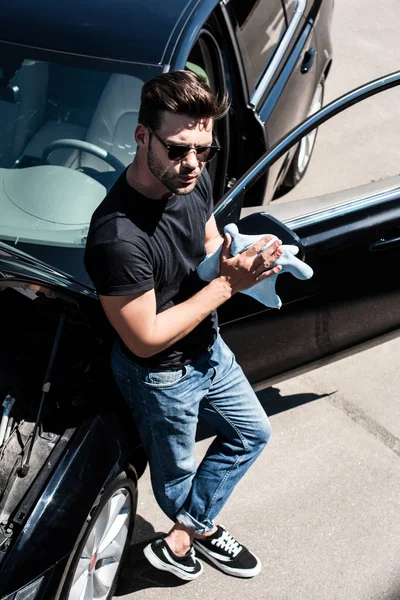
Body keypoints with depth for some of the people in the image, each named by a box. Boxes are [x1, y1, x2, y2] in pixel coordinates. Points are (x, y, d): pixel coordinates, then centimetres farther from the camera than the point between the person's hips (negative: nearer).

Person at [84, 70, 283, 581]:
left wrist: (229, 262, -19)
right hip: (159, 375, -7)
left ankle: (181, 538, 36)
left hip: (208, 348, 8)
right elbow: (146, 339, -30)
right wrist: (228, 284, -31)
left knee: (251, 433, 25)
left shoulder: (194, 181, -14)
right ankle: (202, 527, 54)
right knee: (175, 468, 21)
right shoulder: (118, 237, -39)